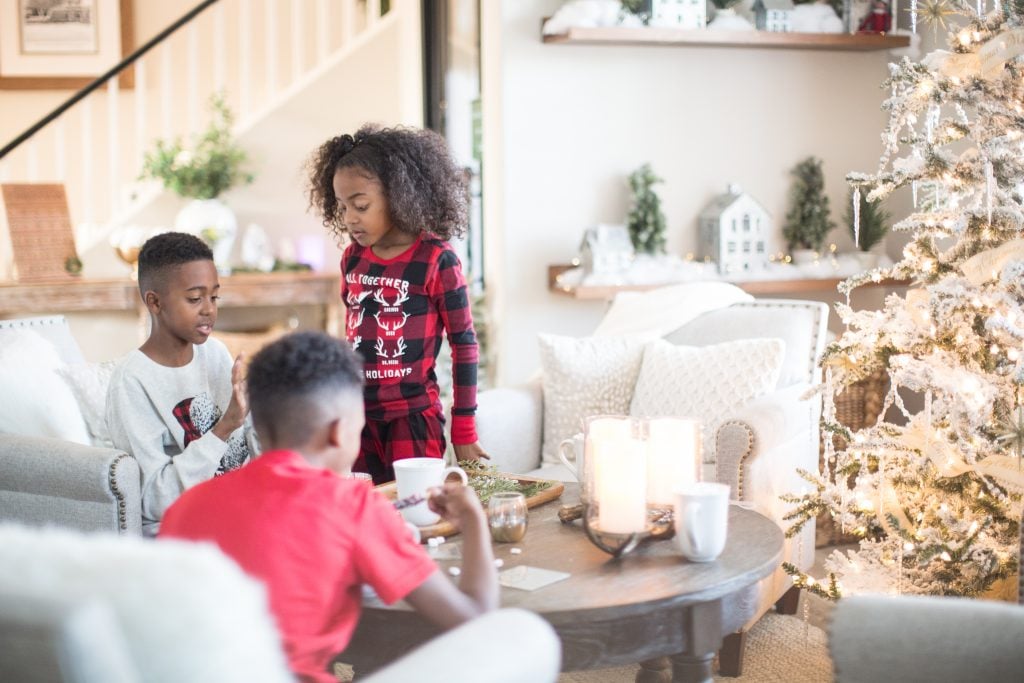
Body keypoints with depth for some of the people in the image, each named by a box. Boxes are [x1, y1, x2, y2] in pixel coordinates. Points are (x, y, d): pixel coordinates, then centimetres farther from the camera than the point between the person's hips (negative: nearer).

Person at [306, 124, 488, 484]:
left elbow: (464, 344, -6)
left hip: (413, 417, -5)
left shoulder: (435, 260, -10)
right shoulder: (352, 258, 6)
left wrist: (464, 432, -4)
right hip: (358, 415, 5)